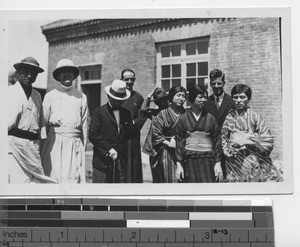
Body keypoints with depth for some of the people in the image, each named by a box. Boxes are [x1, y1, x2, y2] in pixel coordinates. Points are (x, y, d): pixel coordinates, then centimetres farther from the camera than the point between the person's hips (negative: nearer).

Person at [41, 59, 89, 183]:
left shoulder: (81, 97, 12)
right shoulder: (50, 96, 9)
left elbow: (84, 123, 13)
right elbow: (43, 121, 10)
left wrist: (83, 146, 9)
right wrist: (43, 144, 8)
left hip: (75, 144, 1)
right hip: (55, 143, -1)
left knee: (73, 176, -5)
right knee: (54, 175, -6)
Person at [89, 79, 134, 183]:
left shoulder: (126, 113, 14)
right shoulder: (99, 111, 1)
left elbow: (129, 135, 10)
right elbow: (93, 134, -7)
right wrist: (109, 149, -12)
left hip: (121, 161, 3)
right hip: (102, 160, -3)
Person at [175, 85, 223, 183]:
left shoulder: (210, 118, 6)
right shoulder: (183, 118, 5)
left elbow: (217, 141, 6)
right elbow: (179, 142, 4)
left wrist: (218, 163, 1)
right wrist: (179, 164, -1)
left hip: (207, 160, 0)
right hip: (189, 160, 0)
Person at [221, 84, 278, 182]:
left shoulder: (255, 117, -3)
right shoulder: (229, 118, 8)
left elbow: (268, 141, -6)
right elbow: (224, 138, 17)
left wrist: (247, 141, -14)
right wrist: (227, 151, 0)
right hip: (234, 162, 3)